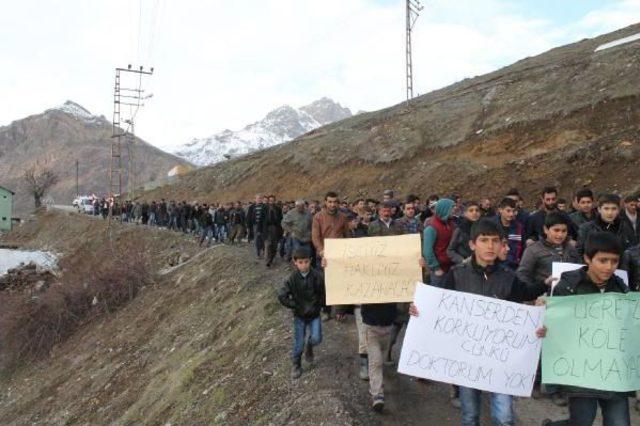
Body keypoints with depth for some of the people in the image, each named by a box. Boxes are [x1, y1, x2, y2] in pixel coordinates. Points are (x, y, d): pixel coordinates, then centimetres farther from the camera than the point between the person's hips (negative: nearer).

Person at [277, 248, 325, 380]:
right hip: (299, 315, 0)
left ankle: (309, 346, 27)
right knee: (299, 343, 4)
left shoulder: (317, 276, -15)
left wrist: (320, 304, -6)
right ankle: (296, 365, 25)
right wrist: (295, 306, -12)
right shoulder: (293, 278, -14)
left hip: (314, 314, 0)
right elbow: (281, 295, -13)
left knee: (316, 338, -8)